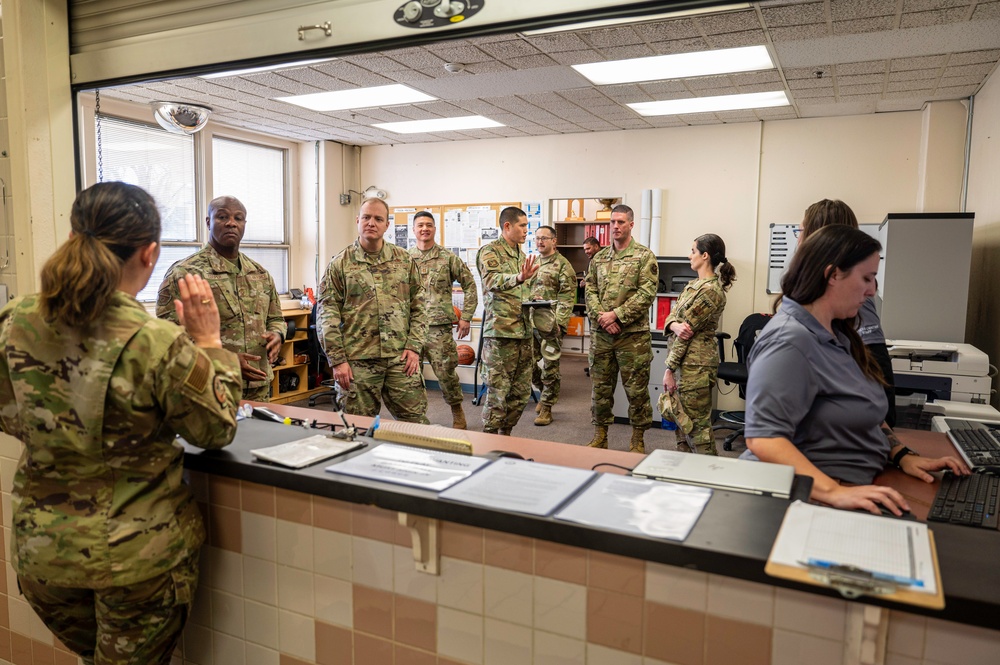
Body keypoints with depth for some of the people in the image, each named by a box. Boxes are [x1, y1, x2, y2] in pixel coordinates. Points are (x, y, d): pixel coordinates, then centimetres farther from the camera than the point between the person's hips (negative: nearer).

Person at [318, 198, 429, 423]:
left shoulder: (404, 260, 9)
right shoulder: (340, 264, 2)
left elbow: (418, 306, 9)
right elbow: (327, 314, -2)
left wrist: (414, 346, -1)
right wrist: (337, 360, -8)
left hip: (400, 358, 2)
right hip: (358, 361, -1)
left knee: (416, 422, 4)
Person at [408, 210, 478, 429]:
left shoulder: (448, 258, 3)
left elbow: (469, 286, 5)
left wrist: (465, 317, 0)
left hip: (439, 326, -2)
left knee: (445, 372, -1)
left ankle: (457, 411, 22)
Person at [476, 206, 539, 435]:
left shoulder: (521, 255, 19)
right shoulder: (489, 251, -6)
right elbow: (492, 280, -26)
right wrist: (518, 278, -44)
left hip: (523, 331, 8)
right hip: (500, 332, -8)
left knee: (521, 392, 12)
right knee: (498, 392, -5)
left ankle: (505, 435, 25)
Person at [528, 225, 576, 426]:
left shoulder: (562, 264, -4)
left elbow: (567, 296, -10)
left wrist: (558, 322, -18)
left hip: (550, 324, -6)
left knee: (550, 367, 0)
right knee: (531, 364, 11)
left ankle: (546, 407, 9)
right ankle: (548, 394, 33)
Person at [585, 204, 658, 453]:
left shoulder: (644, 256, -2)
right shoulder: (599, 258, 12)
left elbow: (646, 294, -11)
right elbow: (590, 290, 7)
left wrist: (616, 315, -16)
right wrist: (601, 317, -9)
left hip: (633, 334, -4)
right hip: (600, 333, 4)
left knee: (636, 389, 3)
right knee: (601, 387, 11)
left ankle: (638, 439, 16)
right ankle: (600, 435, 23)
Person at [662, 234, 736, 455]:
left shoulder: (710, 290, -17)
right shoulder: (693, 285, 12)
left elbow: (686, 332, -17)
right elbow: (671, 316, 7)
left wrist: (669, 369, -16)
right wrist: (675, 326, -17)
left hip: (696, 363, -10)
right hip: (685, 360, 10)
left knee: (697, 424, -3)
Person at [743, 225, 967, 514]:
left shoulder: (834, 335, 11)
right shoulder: (789, 342, -19)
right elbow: (762, 438, -28)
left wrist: (903, 455, 6)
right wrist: (833, 492, -35)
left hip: (854, 487, 9)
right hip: (810, 498, -9)